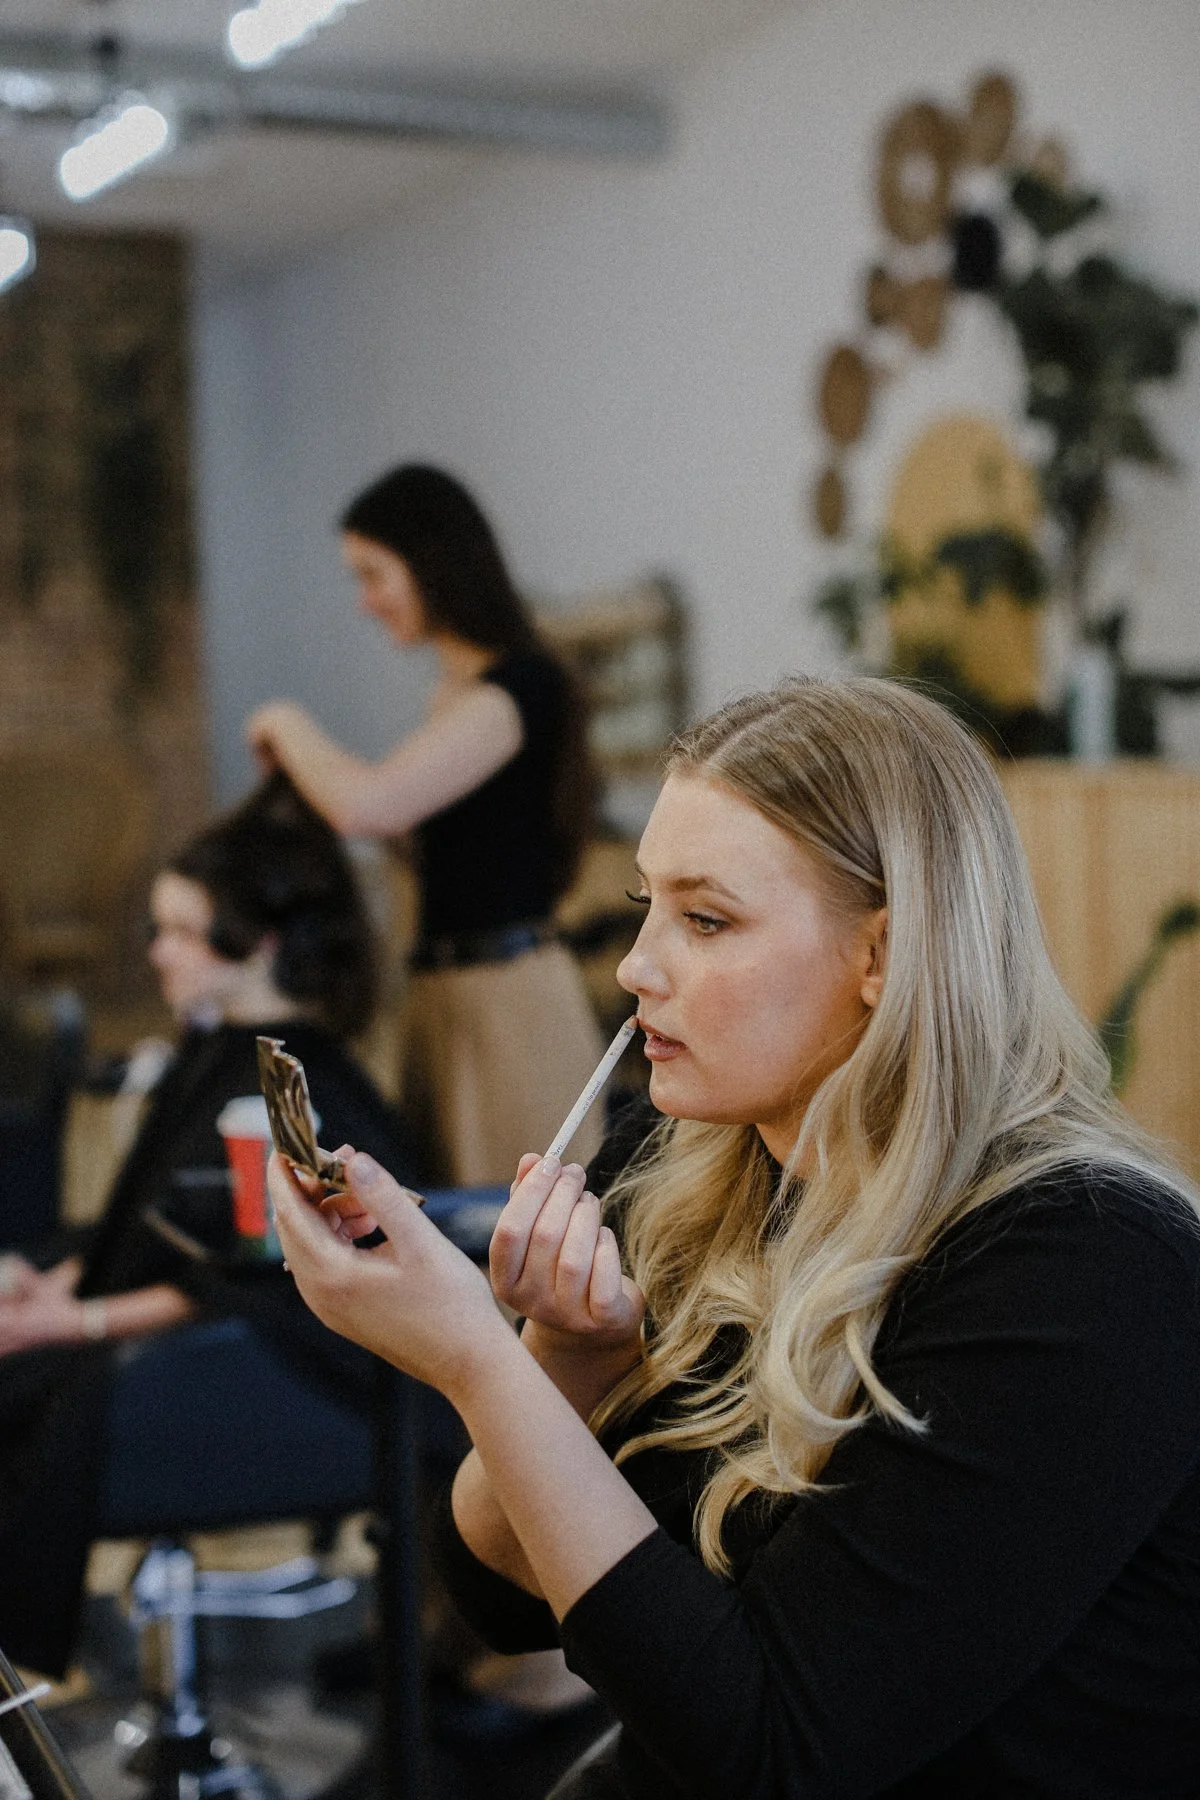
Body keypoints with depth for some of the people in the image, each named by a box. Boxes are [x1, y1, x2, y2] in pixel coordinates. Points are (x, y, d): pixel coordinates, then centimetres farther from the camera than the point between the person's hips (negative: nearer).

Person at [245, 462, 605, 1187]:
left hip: (511, 1003, -9)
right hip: (444, 996, 9)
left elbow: (369, 805, -25)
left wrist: (288, 725, -7)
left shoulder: (518, 686, -13)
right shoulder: (456, 691, 16)